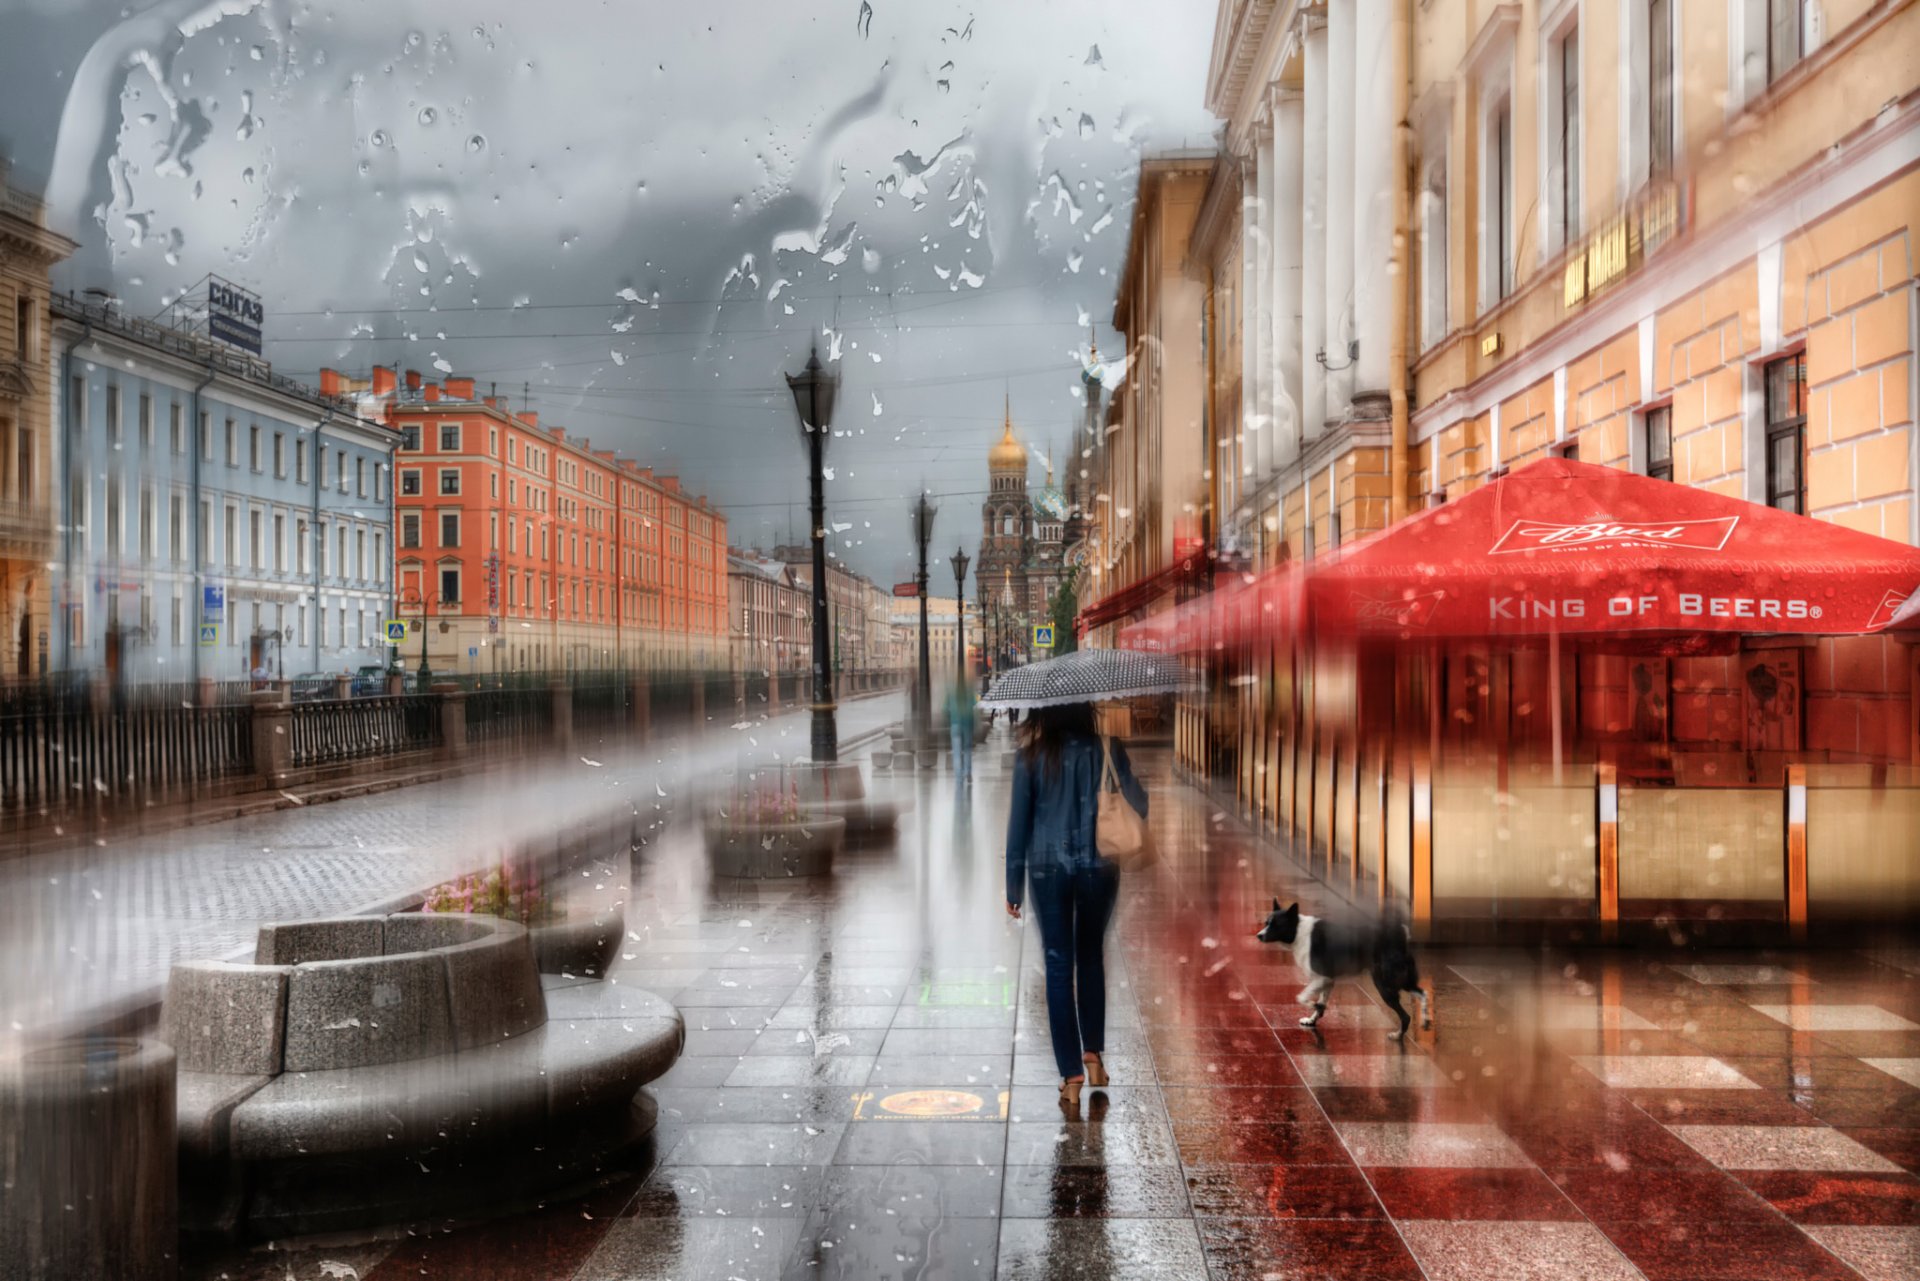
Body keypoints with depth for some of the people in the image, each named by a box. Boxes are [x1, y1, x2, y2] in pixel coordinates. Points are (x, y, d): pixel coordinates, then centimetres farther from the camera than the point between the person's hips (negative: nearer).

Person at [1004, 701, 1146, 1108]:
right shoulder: (1106, 749, -5)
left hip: (1048, 869, -1)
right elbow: (1140, 803, -5)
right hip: (1097, 867, 1)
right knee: (1091, 959, 21)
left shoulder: (1032, 756, -6)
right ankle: (1093, 1055, 24)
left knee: (1059, 967, 5)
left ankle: (1072, 1076, 4)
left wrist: (1013, 887, 2)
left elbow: (1019, 823, -5)